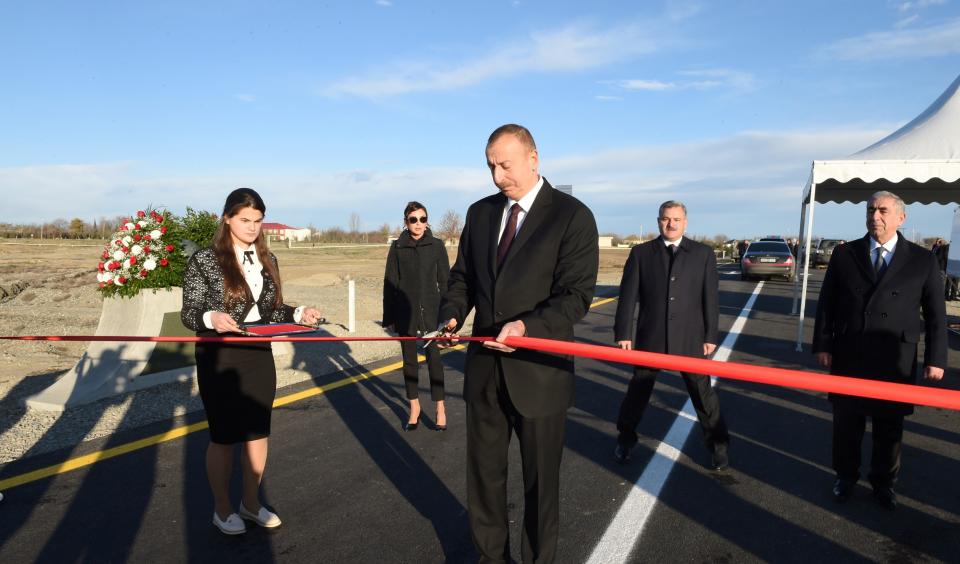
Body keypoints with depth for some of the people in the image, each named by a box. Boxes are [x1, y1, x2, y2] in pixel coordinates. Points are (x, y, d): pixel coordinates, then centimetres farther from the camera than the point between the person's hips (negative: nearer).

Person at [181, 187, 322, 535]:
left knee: (258, 433, 13)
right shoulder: (205, 260, -9)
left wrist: (299, 314, -8)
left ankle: (251, 503, 32)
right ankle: (222, 509, 28)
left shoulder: (267, 260, 6)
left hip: (259, 358, 5)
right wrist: (212, 318, -29)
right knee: (224, 437, 8)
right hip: (220, 360, -5)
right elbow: (189, 314, -9)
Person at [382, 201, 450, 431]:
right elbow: (389, 283, 3)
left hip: (431, 311, -1)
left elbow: (444, 280, 2)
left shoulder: (436, 245, 0)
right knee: (409, 359, 10)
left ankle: (440, 408, 10)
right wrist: (389, 316, 1)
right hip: (405, 312, 2)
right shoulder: (397, 247, 2)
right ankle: (414, 408, 23)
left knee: (434, 358, -1)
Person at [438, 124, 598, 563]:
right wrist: (452, 315, -6)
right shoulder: (480, 213, 8)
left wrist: (526, 327, -29)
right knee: (483, 472, 18)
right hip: (484, 366, 5)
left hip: (538, 370, -5)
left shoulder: (572, 215, -9)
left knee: (540, 480, 12)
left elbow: (576, 295, -14)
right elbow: (462, 277, 13)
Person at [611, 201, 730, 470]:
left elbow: (711, 297, 2)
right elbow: (628, 296, -1)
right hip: (650, 337, 0)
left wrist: (711, 335, -1)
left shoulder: (703, 253, 2)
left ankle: (718, 443, 28)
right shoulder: (641, 253, 0)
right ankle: (626, 438, 32)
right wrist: (623, 333, -5)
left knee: (702, 392, 9)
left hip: (690, 338, 0)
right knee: (638, 389, 12)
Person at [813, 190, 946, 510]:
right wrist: (822, 345, 0)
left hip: (895, 361, 0)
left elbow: (936, 314, 2)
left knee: (889, 427, 13)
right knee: (846, 423, 12)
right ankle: (845, 476, 31)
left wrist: (935, 359, -1)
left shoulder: (923, 260, 0)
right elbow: (826, 303, 3)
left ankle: (883, 482, 32)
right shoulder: (844, 254, 1)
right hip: (849, 357, 1)